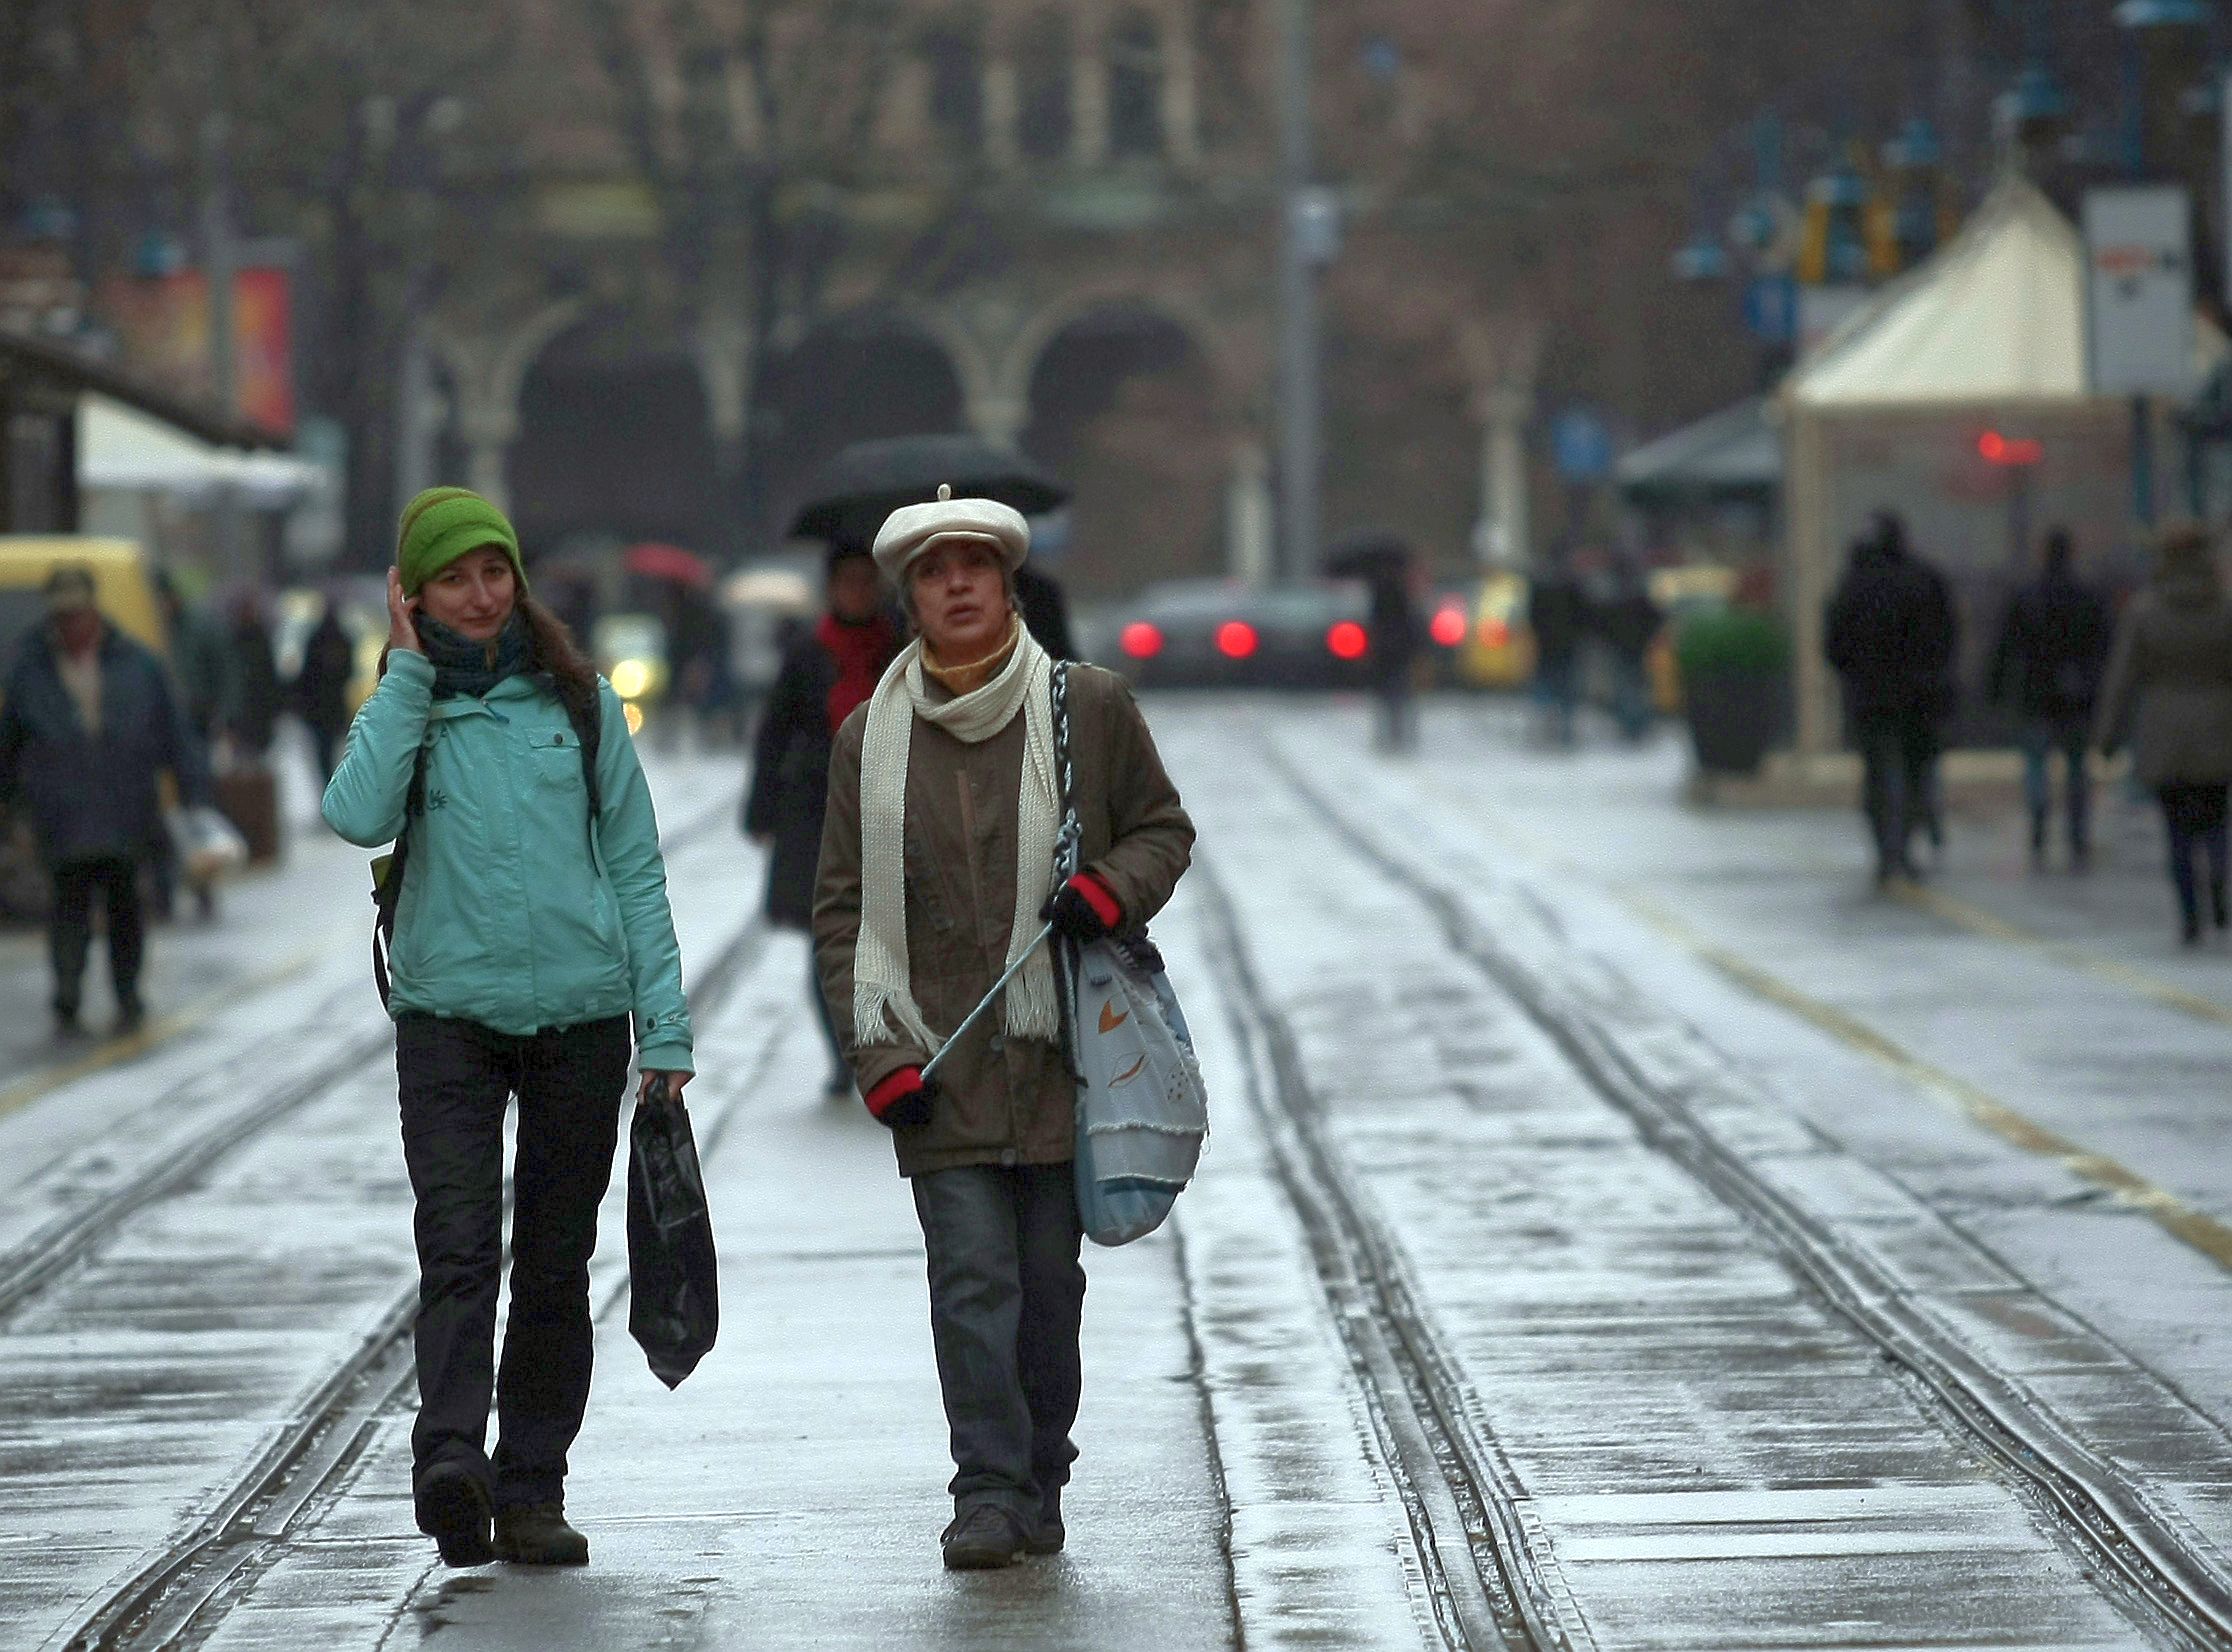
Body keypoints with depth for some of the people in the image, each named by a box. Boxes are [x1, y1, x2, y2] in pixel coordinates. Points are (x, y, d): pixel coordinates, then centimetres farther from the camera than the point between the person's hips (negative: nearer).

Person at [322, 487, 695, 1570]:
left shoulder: (579, 701, 7)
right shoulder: (405, 708, 5)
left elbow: (635, 868, 8)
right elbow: (358, 817, -16)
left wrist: (664, 1022, 2)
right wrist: (410, 670, -9)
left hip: (582, 1013, 1)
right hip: (448, 1013, -1)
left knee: (555, 1265, 5)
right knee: (456, 1244, -17)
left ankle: (530, 1492, 11)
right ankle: (449, 1458, -28)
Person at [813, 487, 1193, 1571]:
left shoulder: (1088, 707, 3)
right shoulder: (870, 739, 6)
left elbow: (1163, 828, 14)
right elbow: (843, 909, 7)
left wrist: (1112, 889, -9)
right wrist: (877, 1054, -3)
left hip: (1060, 1053, 0)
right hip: (938, 1063, 0)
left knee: (1049, 1282, 6)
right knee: (972, 1278, -10)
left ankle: (1038, 1486, 20)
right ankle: (988, 1492, -7)